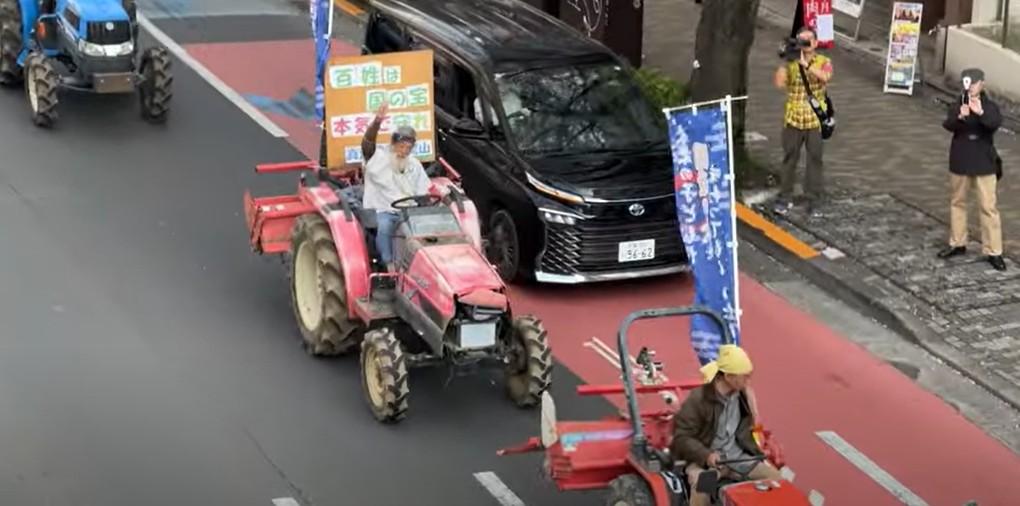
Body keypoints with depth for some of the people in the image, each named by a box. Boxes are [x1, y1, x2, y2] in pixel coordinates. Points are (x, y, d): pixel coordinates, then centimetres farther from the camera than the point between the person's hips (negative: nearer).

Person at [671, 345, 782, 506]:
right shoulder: (698, 399, -16)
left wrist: (759, 456, 11)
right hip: (704, 460, -6)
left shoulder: (741, 396, 6)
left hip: (736, 457, 6)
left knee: (776, 478, -8)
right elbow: (681, 438, -17)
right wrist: (706, 455, -30)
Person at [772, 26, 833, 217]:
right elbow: (779, 84, -15)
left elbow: (825, 77, -26)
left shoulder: (824, 62, -3)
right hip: (792, 119, 1)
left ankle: (814, 200, 12)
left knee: (815, 160, 5)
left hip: (815, 120, -1)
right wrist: (784, 61, -21)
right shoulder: (790, 63, 0)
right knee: (789, 159, 9)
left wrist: (805, 64, -33)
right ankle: (785, 197, 19)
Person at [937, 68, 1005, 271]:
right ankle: (957, 243, 31)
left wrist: (981, 113, -44)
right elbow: (947, 125, -16)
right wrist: (959, 117, -37)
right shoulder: (959, 105, 0)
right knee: (957, 202, 15)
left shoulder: (990, 107, -6)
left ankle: (993, 251, -1)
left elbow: (995, 123, -26)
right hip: (960, 161, 3)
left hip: (984, 163, -3)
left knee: (988, 206, -4)